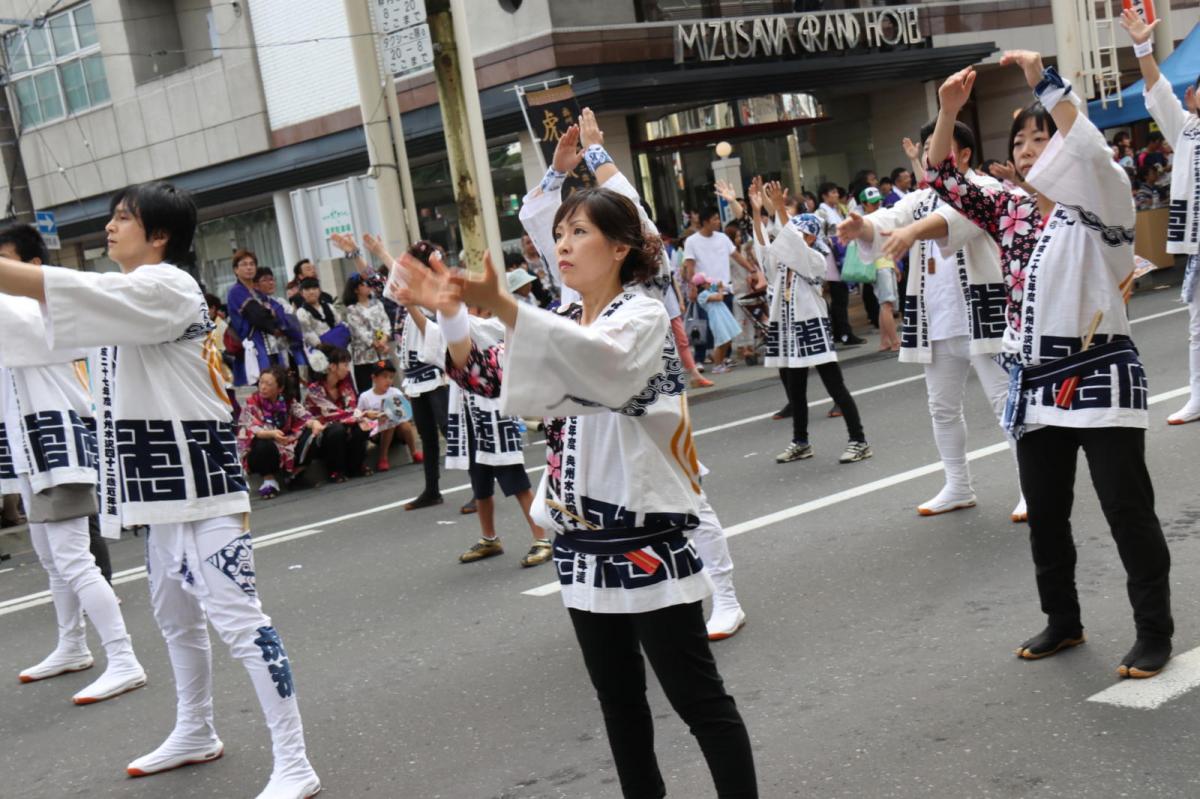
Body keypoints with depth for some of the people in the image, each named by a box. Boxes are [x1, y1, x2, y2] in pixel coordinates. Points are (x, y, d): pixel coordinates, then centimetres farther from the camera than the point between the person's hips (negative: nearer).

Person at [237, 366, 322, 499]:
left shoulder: (288, 402, -1)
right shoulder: (251, 404, -11)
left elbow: (304, 417, -13)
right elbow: (251, 430, -24)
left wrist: (314, 423, -38)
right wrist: (271, 434, -45)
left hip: (287, 451, 3)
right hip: (260, 454, -3)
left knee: (312, 434, -18)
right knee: (264, 444, -37)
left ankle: (294, 471, -1)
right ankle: (269, 478, -11)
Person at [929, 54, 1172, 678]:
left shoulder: (1097, 207, -5)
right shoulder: (1009, 213, 11)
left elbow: (1091, 151, -25)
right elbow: (944, 181, 9)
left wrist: (1044, 82, -24)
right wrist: (948, 111, -2)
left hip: (1099, 375, -6)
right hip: (1035, 382, 6)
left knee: (1128, 511, 0)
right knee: (1044, 514, 15)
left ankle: (1154, 632, 14)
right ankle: (1063, 621, 31)